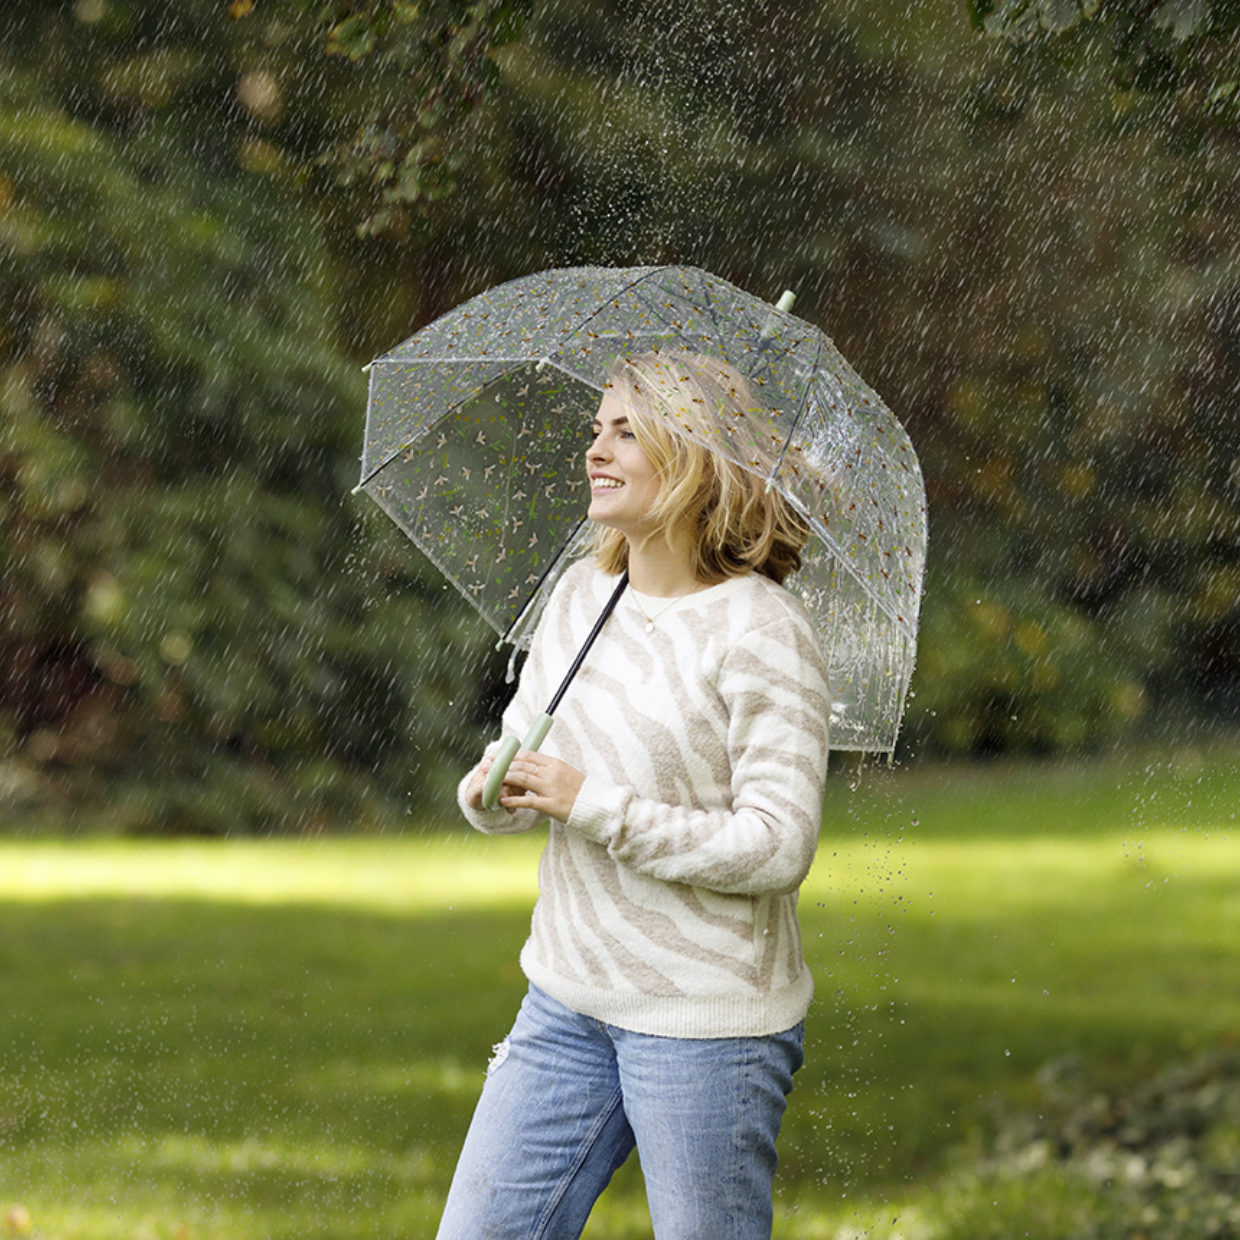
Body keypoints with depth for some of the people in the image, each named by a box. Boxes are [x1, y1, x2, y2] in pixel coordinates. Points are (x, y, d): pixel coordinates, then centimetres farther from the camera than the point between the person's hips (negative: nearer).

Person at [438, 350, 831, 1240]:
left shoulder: (761, 632, -14)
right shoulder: (581, 594, 8)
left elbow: (781, 846, -20)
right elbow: (520, 761, 14)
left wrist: (597, 808, -20)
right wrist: (493, 792, -10)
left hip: (707, 1020, -7)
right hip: (570, 1000, 7)